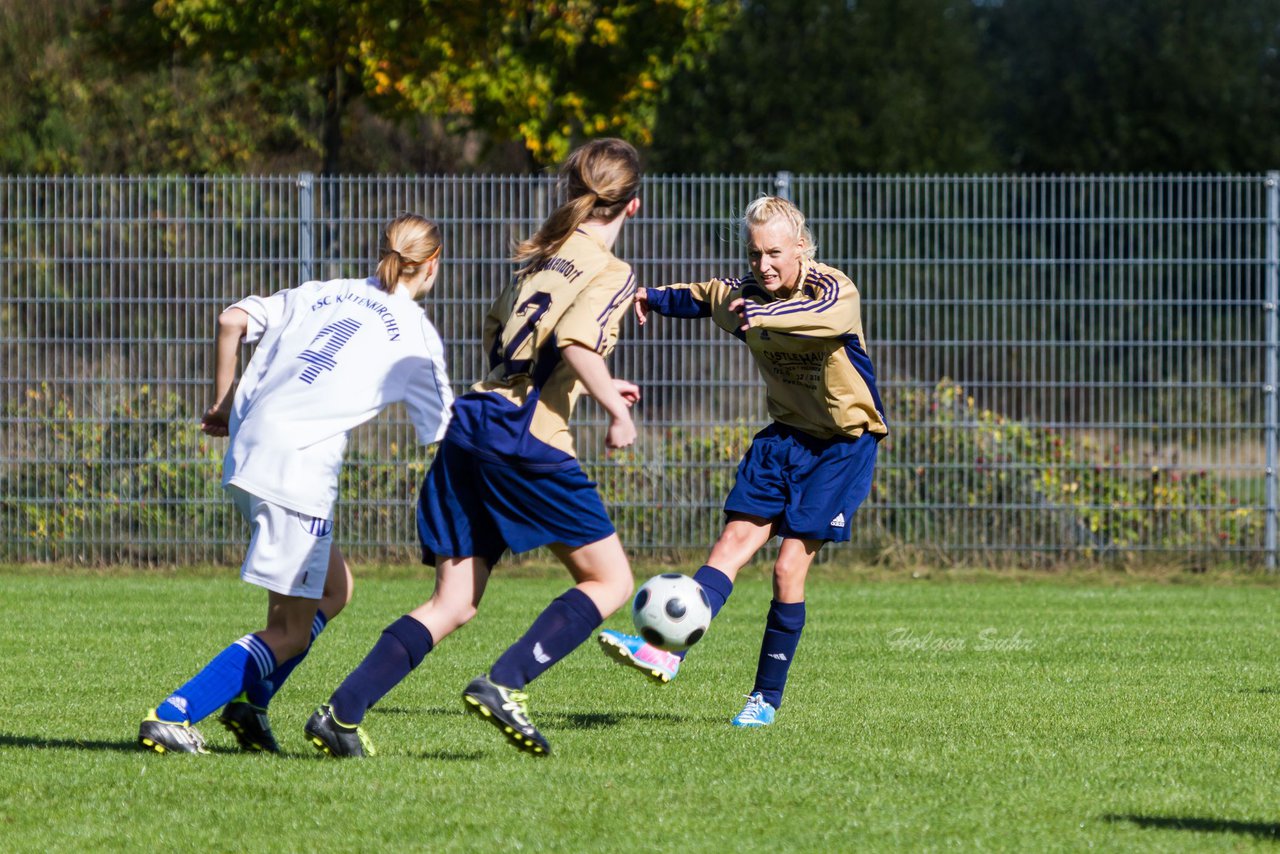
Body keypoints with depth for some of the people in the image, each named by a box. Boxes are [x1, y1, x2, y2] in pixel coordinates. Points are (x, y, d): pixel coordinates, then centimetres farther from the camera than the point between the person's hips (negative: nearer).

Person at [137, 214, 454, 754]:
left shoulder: (323, 293, 18)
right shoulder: (417, 334, 4)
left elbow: (232, 321, 9)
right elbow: (443, 433, 8)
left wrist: (223, 406, 17)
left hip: (247, 450, 7)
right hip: (300, 465, -7)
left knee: (334, 590, 23)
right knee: (290, 632, 0)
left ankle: (249, 704, 13)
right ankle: (171, 718, -11)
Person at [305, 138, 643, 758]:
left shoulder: (543, 254, 20)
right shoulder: (611, 273, -2)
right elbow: (574, 339, -19)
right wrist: (615, 409, -7)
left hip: (473, 418, 7)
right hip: (527, 436, -7)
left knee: (454, 603, 8)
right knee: (610, 580, 6)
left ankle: (342, 712, -5)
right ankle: (505, 684, -9)